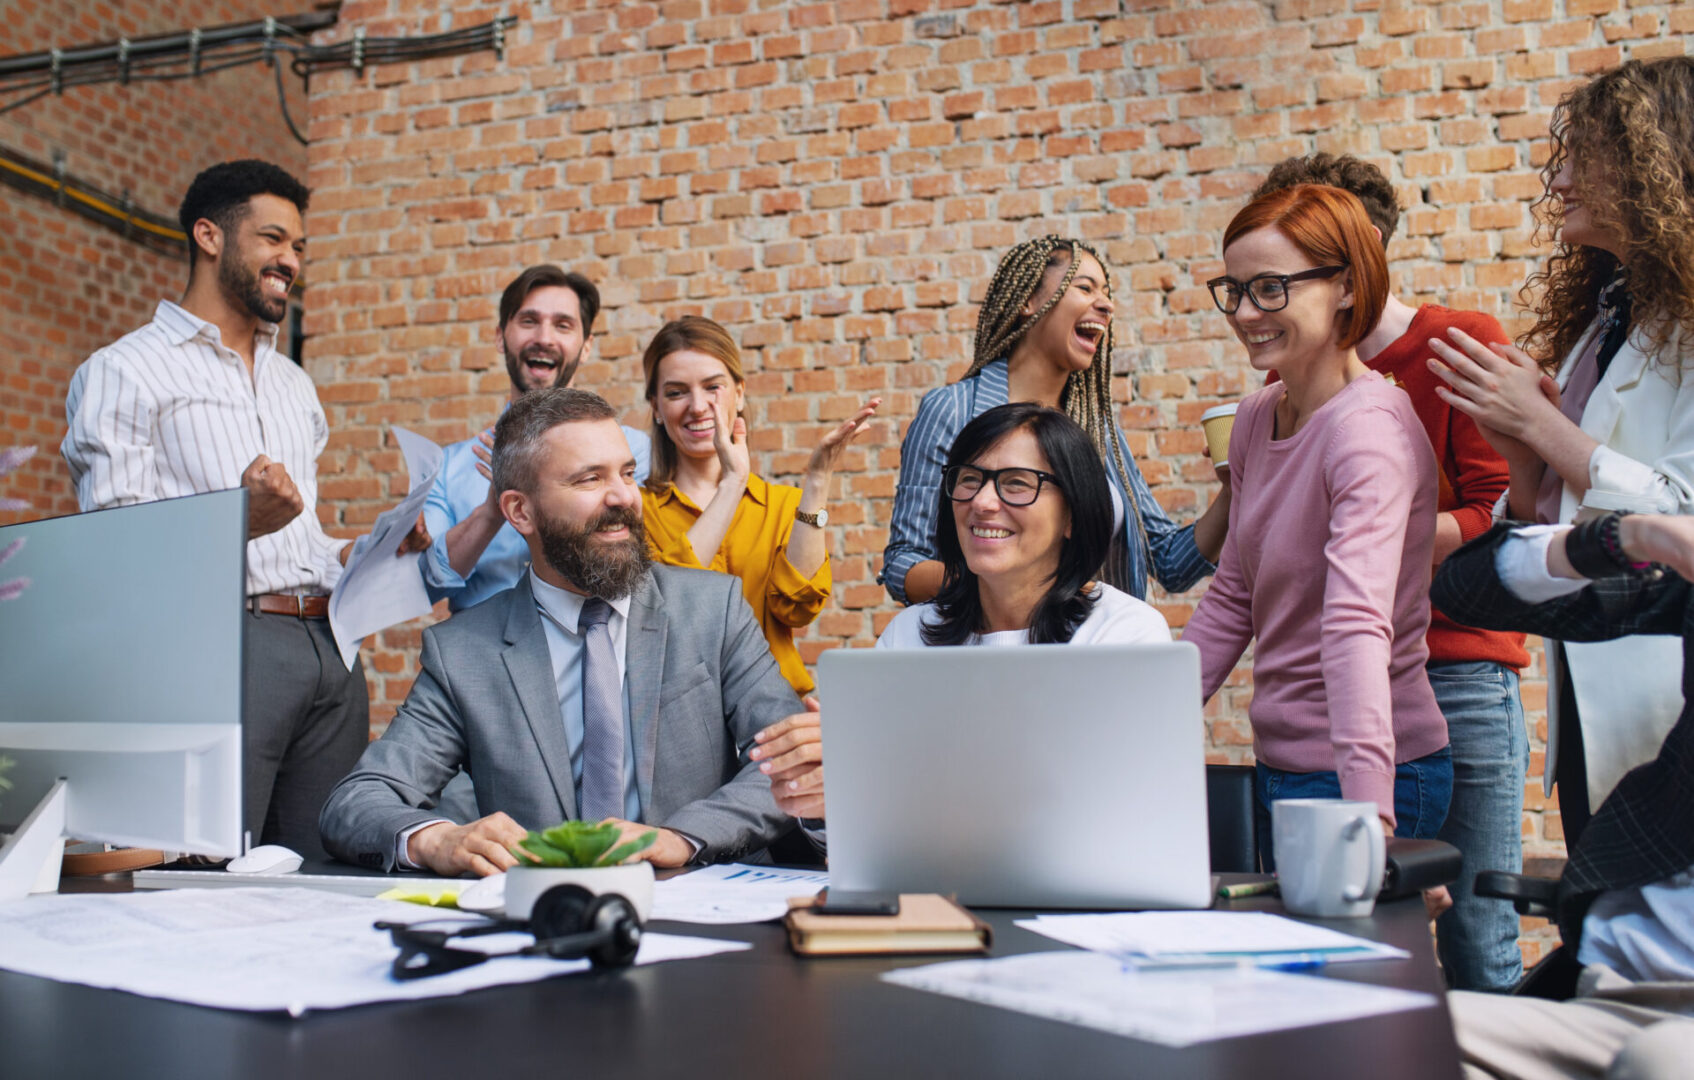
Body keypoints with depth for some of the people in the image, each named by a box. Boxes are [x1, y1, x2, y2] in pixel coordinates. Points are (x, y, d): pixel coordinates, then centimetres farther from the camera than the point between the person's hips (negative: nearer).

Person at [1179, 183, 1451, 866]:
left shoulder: (1370, 431, -19)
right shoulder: (1256, 420, 6)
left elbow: (1357, 624, -32)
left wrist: (1368, 815, -40)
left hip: (1365, 776, -8)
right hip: (1280, 762, 8)